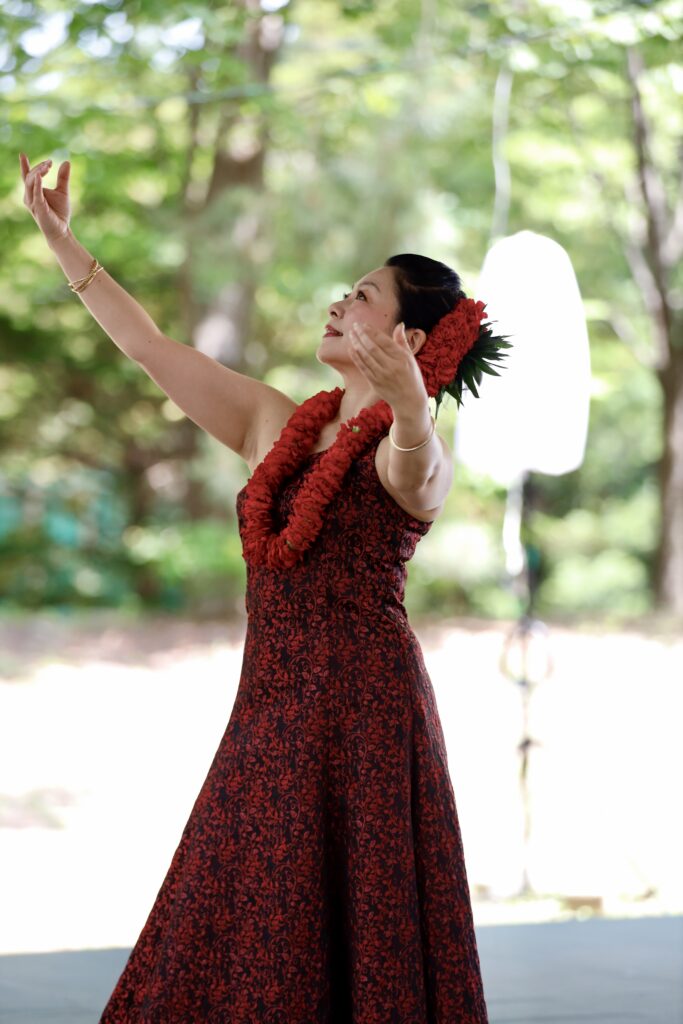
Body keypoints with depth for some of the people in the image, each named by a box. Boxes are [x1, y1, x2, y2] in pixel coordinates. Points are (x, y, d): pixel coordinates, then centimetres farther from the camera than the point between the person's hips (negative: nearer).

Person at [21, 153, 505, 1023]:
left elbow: (412, 470, -32)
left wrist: (410, 410, -54)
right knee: (229, 944, 7)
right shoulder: (278, 424, 14)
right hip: (269, 706, 7)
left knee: (345, 938, -5)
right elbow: (151, 349, 17)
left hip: (360, 711, -7)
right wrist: (61, 241, 17)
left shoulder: (414, 449, -7)